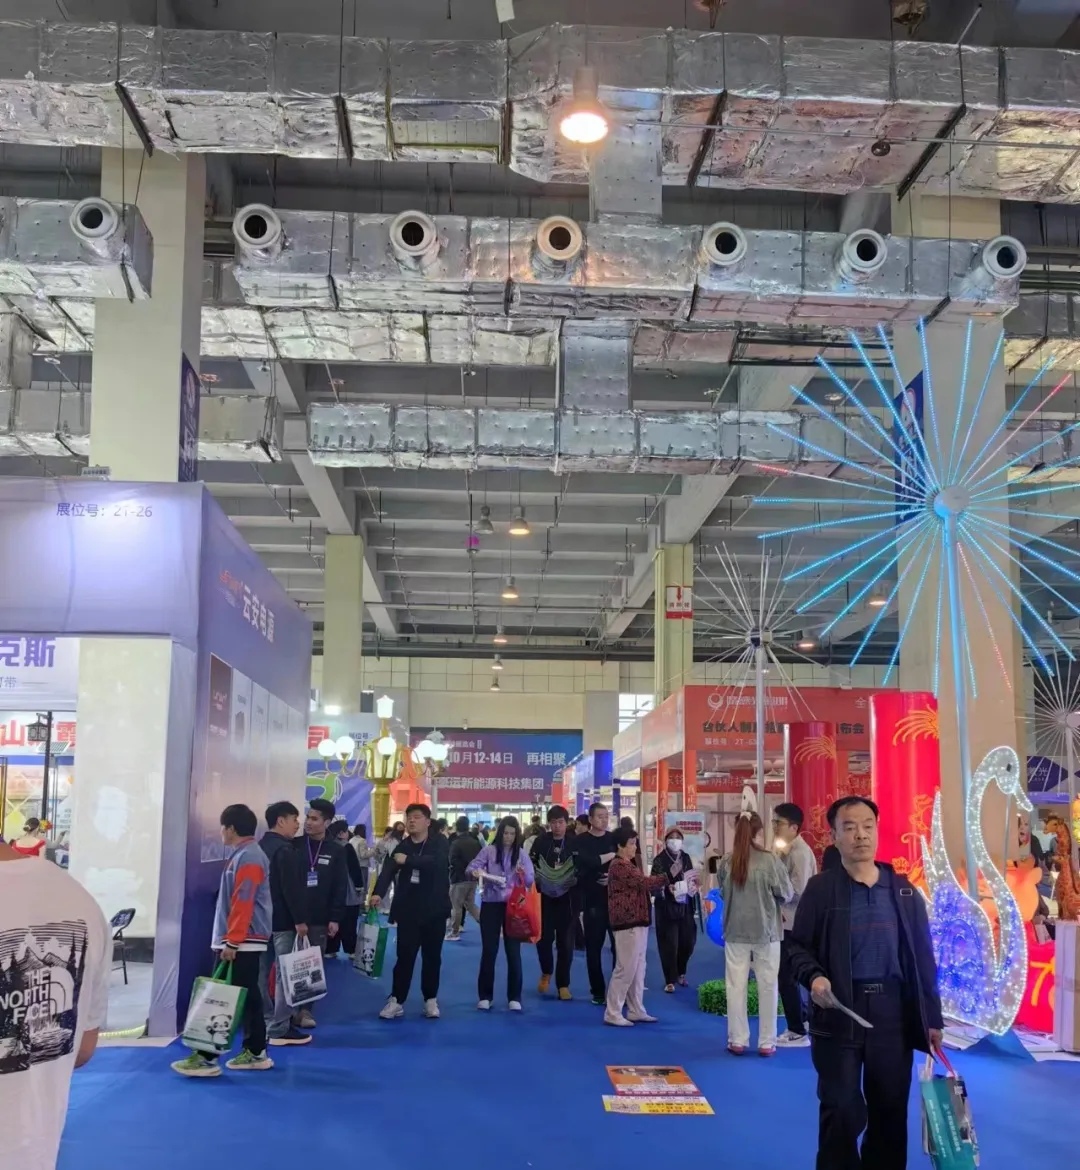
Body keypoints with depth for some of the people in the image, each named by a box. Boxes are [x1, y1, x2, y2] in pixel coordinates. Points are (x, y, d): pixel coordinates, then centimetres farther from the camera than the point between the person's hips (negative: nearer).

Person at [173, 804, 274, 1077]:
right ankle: (255, 1053, 16)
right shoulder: (245, 854, 16)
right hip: (247, 941, 10)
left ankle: (207, 1057, -6)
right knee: (247, 997, 12)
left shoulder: (247, 857, -16)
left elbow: (242, 904, -22)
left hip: (242, 943, -10)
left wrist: (231, 942, -23)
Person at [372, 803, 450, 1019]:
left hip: (434, 909, -2)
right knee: (404, 956, 0)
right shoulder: (402, 846, 4)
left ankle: (431, 1000, 19)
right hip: (408, 909, 2)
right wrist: (378, 893, -26)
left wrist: (408, 860, -26)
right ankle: (396, 1001, 7)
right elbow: (388, 869, -10)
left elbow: (437, 862, -25)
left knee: (432, 957, 8)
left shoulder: (439, 842, -4)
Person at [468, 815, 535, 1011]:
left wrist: (523, 874, -22)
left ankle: (514, 997, 10)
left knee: (513, 951, 3)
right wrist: (478, 872, -32)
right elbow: (471, 867, -10)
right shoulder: (489, 851, -2)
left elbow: (530, 881, 0)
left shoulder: (521, 853, 2)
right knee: (489, 951, 3)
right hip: (491, 905, -1)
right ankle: (485, 996, 12)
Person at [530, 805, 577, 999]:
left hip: (566, 898, 0)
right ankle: (546, 972, 27)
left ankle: (563, 985, 13)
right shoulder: (541, 841, 0)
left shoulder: (575, 843, -1)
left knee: (565, 942, 1)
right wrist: (538, 883, -12)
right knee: (544, 938, -2)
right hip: (545, 897, 0)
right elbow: (530, 866, 2)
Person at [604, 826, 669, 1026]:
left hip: (636, 923, 11)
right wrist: (669, 876, -19)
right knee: (625, 969, -6)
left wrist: (664, 883, 4)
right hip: (627, 924, -11)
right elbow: (645, 883, -21)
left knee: (638, 969, 13)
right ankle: (613, 1014, 1)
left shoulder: (628, 865, 19)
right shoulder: (619, 866, -16)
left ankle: (636, 1011, 20)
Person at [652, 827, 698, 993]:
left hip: (685, 906, 5)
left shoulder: (686, 857, 9)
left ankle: (681, 973, 32)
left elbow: (693, 878, 17)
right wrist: (668, 889, -27)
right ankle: (670, 980, 8)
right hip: (667, 907, -5)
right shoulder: (659, 860, -7)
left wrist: (693, 887, -3)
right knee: (669, 944, -4)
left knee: (688, 942, 7)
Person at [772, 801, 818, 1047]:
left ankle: (798, 1032, 4)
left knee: (787, 977, -3)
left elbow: (797, 891, -23)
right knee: (789, 976, 16)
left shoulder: (799, 852, -17)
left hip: (793, 924, -10)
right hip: (790, 922, 10)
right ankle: (803, 1021, 26)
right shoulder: (791, 850, 13)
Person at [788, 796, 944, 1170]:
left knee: (891, 1110, 10)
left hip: (893, 1012, 3)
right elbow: (798, 946, 1)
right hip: (839, 1013, -3)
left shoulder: (904, 890, 7)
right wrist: (814, 976, -20)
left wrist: (932, 1018, 6)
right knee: (841, 1110, 0)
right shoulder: (820, 888, -2)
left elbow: (923, 957, 9)